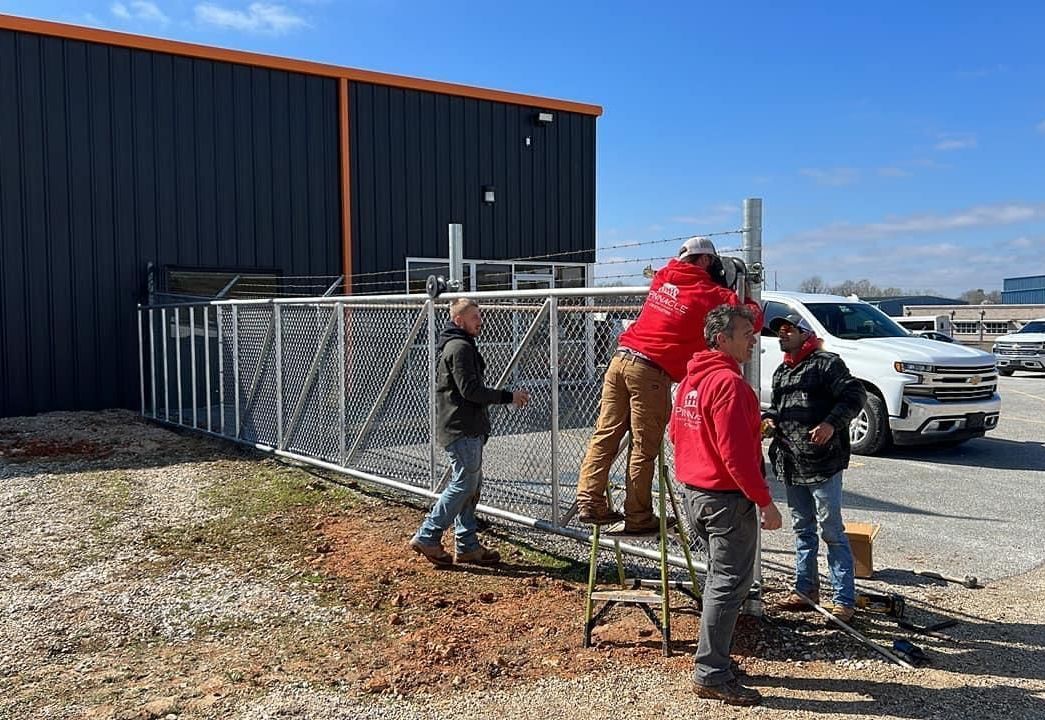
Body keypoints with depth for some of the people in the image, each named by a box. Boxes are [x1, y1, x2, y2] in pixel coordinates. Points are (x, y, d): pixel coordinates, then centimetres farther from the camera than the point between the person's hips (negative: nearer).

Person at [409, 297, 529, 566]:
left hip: (468, 429, 11)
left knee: (471, 486, 12)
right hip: (461, 430, -11)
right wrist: (508, 397, -15)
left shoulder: (460, 346, 20)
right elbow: (470, 390, -21)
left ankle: (467, 545, 17)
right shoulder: (460, 348, -15)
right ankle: (427, 537, 0)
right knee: (464, 485, -7)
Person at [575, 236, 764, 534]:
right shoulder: (710, 294, -2)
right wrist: (748, 299, 22)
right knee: (644, 448, 0)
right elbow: (753, 318, 0)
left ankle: (588, 500, 8)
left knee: (605, 435, 8)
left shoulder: (663, 277, 15)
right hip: (651, 370, -6)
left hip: (621, 357, 6)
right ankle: (638, 518, 7)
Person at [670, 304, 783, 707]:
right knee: (730, 585, -1)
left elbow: (676, 432, 18)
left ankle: (715, 660, 30)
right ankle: (711, 675, 5)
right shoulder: (728, 382, -20)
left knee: (721, 579, 21)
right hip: (726, 497, -10)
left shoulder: (691, 379, 10)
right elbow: (735, 452, -24)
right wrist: (765, 502, -19)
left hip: (693, 491, 10)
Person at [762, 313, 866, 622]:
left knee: (832, 532, -3)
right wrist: (769, 418, 6)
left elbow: (855, 394, -15)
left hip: (822, 462, -8)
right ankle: (806, 590, 28)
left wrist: (831, 423, -27)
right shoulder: (781, 372, 18)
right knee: (802, 530, 16)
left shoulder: (826, 363, -7)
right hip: (790, 465, 8)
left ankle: (844, 600, 4)